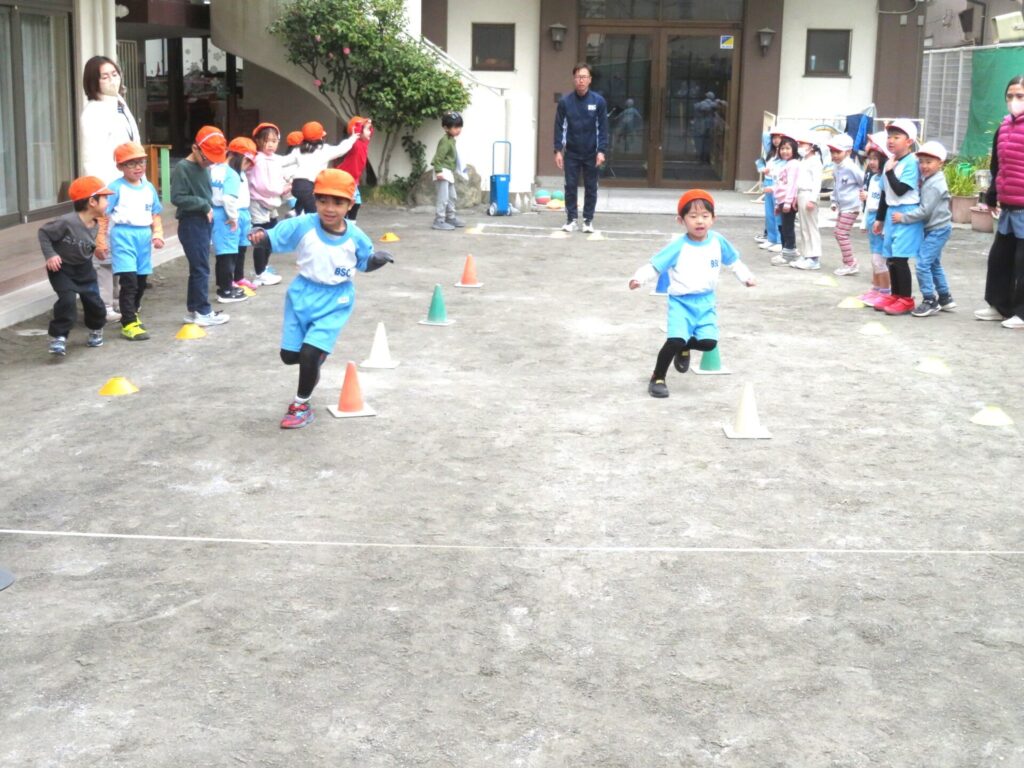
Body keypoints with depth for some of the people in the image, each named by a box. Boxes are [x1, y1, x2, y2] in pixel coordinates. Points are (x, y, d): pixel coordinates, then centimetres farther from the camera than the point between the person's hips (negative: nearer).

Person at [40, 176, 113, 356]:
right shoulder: (67, 222, -28)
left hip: (84, 269, 6)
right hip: (62, 269, -6)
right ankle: (58, 337, -9)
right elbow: (43, 232, -20)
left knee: (94, 300, 7)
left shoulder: (95, 225, -6)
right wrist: (50, 255, -25)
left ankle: (96, 331, 35)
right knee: (67, 300, -21)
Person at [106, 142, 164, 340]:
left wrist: (158, 234, 0)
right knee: (128, 280, -12)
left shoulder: (149, 187, 10)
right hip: (124, 234, -6)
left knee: (141, 280, 14)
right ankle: (129, 323, -9)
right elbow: (104, 214, -8)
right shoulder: (116, 188, -7)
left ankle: (131, 314, 35)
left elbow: (155, 214, 15)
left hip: (144, 235, 6)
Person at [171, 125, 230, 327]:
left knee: (198, 268, 12)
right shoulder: (182, 169, -13)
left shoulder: (203, 168, 12)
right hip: (191, 224, -9)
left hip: (203, 223, 9)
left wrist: (208, 208, 5)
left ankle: (194, 310, 19)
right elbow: (177, 198, -20)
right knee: (201, 268, -6)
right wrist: (204, 205, -16)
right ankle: (203, 312, 0)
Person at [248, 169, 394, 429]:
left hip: (335, 301, -2)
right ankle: (319, 355, 46)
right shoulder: (303, 226, -16)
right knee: (289, 355, 10)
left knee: (309, 353, -15)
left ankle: (301, 405, 8)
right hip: (302, 294, 2)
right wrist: (261, 235, -39)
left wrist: (378, 259, -18)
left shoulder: (355, 237, -13)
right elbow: (275, 237, -16)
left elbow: (364, 263, 4)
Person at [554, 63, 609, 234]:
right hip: (571, 153, 0)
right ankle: (571, 219, 12)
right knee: (570, 186, 3)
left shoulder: (599, 101, -5)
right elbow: (559, 127, 0)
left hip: (591, 154, 0)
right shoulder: (565, 101, -3)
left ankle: (588, 220, 14)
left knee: (591, 188, 5)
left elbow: (603, 128, -4)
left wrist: (602, 151, -11)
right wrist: (558, 150, -6)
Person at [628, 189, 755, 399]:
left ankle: (685, 348, 25)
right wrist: (639, 278, -30)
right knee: (675, 340, -20)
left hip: (706, 301, 4)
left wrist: (746, 276, 14)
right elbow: (655, 265, -14)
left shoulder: (718, 241, 0)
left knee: (709, 342, -11)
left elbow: (733, 261, 18)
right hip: (681, 302, -4)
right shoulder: (678, 247, -12)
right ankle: (657, 378, 1)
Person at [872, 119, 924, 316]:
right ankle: (895, 295, 23)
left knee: (899, 257, -11)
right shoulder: (890, 162, 13)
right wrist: (879, 218, 23)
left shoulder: (911, 162, -13)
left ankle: (906, 300, -4)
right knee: (890, 257, 12)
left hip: (906, 214, -9)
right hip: (892, 213, 9)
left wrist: (889, 171, -15)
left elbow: (900, 190, -22)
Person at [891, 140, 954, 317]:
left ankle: (930, 301, -7)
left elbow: (925, 210, -24)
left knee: (922, 263, -13)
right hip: (934, 229, 10)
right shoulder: (927, 179, 10)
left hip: (937, 229, -10)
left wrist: (903, 217, -21)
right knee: (934, 264, 18)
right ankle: (944, 298, 29)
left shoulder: (934, 185, -20)